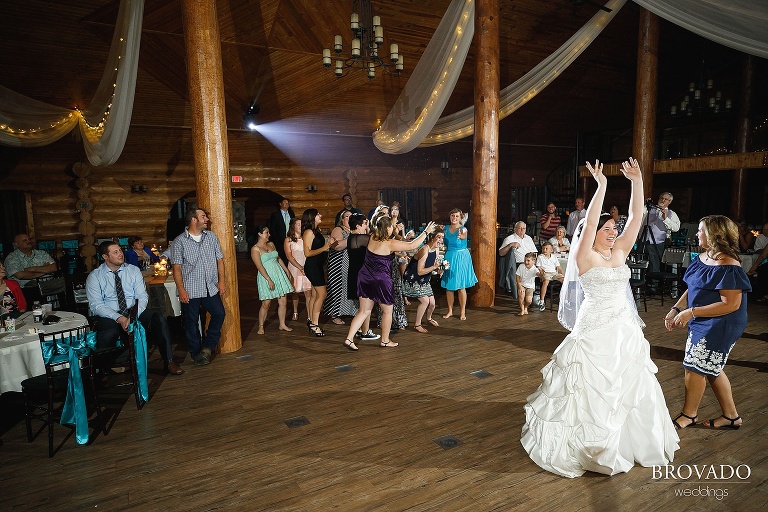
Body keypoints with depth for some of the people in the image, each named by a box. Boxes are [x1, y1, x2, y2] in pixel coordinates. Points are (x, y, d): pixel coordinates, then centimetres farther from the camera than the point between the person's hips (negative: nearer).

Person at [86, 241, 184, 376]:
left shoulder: (133, 270, 7)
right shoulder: (94, 277, 0)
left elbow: (142, 297, 1)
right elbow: (96, 305, -8)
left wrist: (134, 315, -18)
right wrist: (119, 318, -22)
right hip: (109, 315, -2)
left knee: (160, 320, -25)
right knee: (108, 334, -36)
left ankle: (169, 361, -17)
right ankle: (103, 372, -10)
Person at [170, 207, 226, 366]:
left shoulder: (211, 237, 6)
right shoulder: (179, 242, -5)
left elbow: (219, 260, 9)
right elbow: (176, 268, -7)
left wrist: (221, 281, 2)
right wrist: (181, 290, -13)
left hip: (211, 288, 3)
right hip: (190, 290, -3)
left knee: (219, 314, -1)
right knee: (191, 322, 5)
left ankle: (207, 346, 18)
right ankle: (196, 353, 22)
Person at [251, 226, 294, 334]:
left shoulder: (271, 244, 12)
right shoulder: (255, 249, -8)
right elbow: (260, 266, -14)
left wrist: (287, 271, 17)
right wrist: (269, 280, -20)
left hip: (279, 274, 6)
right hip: (266, 277, -6)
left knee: (283, 302, 5)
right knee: (266, 304, -1)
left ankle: (282, 324, 18)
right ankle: (261, 326, 15)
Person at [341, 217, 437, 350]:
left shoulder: (372, 237, 0)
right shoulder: (390, 243, -16)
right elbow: (412, 245, -12)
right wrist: (426, 231, -3)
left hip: (365, 278, 6)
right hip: (381, 281, -6)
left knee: (364, 311, 12)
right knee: (387, 311, 15)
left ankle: (349, 339, 4)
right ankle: (385, 341, 26)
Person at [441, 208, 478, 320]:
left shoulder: (463, 229, -8)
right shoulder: (446, 228, 6)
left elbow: (463, 236, -33)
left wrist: (461, 236, -54)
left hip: (461, 258, -4)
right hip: (449, 258, 4)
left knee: (461, 286, -1)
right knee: (448, 286, 7)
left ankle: (462, 312, 11)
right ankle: (450, 311, 20)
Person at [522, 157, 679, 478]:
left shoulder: (620, 252, 5)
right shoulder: (585, 257, -11)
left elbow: (636, 218, 1)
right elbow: (589, 223, -25)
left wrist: (637, 182, -4)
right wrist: (601, 185, -25)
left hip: (625, 328, 7)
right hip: (595, 331, -7)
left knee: (631, 386, 17)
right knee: (591, 390, 3)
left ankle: (627, 440, 37)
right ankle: (588, 444, 21)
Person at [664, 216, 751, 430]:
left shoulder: (728, 267, -23)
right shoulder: (702, 258, 4)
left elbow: (731, 304, -25)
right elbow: (692, 289, 10)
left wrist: (691, 312, -27)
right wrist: (675, 309, -2)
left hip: (720, 326, -9)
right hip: (702, 323, 9)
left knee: (695, 366, 2)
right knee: (710, 369, 19)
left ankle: (689, 415, 22)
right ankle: (731, 416, 35)